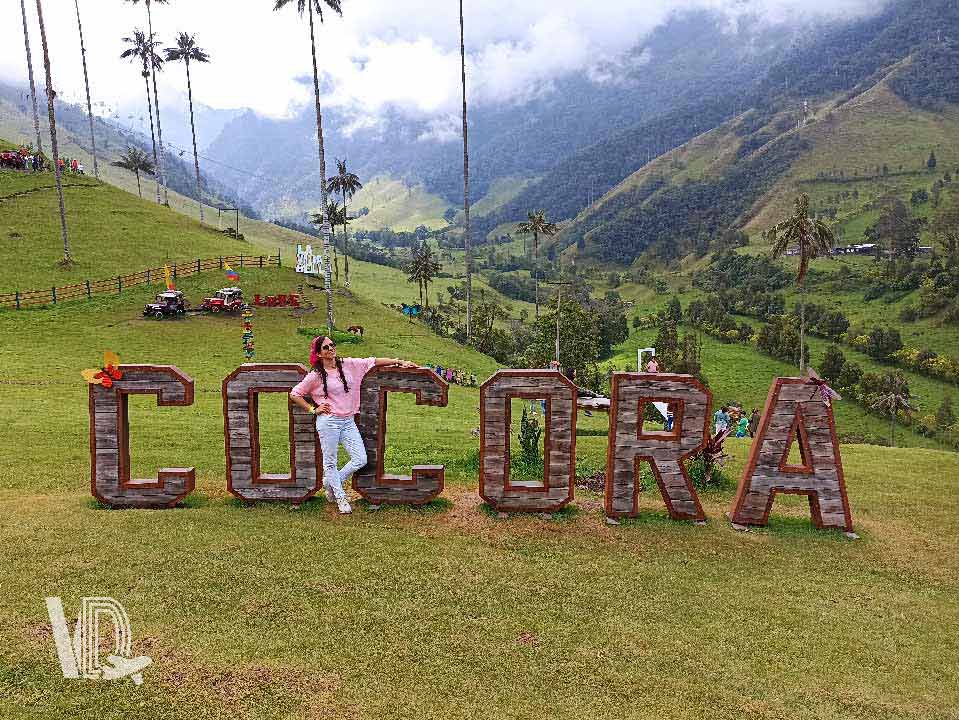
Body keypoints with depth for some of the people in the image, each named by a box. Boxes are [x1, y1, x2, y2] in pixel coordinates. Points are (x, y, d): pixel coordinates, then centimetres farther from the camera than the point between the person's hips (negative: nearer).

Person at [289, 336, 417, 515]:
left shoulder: (348, 364, 5)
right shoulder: (316, 375, -4)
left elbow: (373, 361, 7)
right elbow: (294, 394, 2)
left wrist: (399, 361, 5)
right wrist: (313, 409, -2)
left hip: (348, 421, 4)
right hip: (328, 422, -4)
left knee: (360, 460, -1)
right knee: (330, 462, 4)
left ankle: (331, 483, 21)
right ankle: (341, 498, 21)